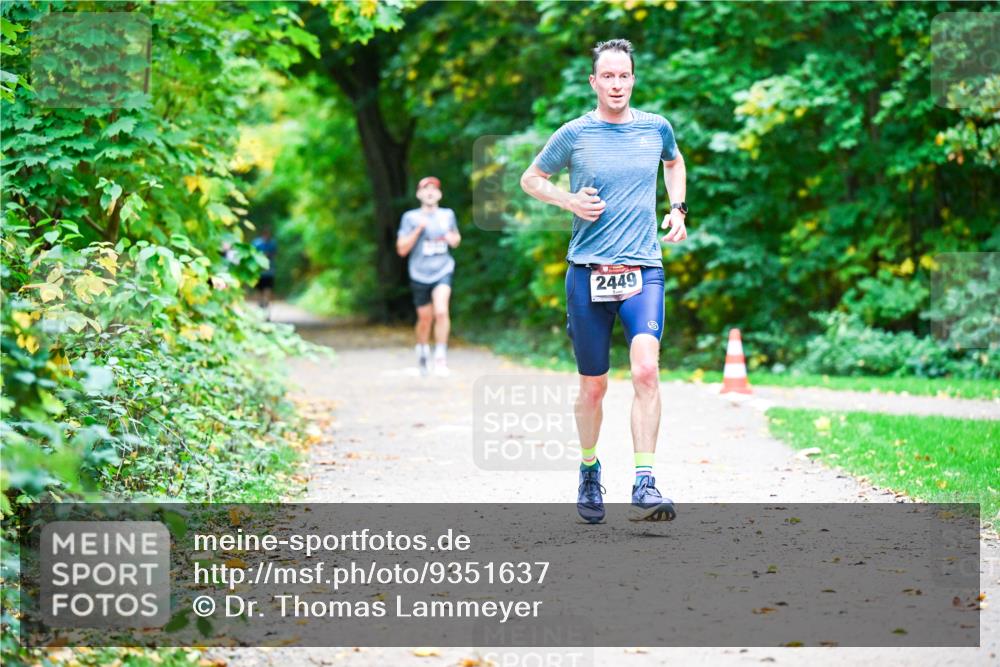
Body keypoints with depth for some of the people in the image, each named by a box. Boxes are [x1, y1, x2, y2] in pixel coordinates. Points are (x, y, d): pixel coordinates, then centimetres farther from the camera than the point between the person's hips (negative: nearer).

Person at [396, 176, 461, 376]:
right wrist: (418, 230, -16)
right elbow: (402, 249, -6)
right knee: (425, 319, 8)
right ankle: (422, 350, 36)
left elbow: (456, 239, 23)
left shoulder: (448, 215, 7)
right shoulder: (411, 217, -2)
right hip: (420, 274, -1)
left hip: (443, 271, 1)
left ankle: (440, 356, -14)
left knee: (441, 311, -21)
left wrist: (453, 238, 0)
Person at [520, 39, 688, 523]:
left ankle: (644, 486, -20)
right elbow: (530, 179, 14)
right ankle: (589, 472, 32)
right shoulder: (574, 135, 0)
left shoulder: (656, 128, 7)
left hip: (643, 270, 1)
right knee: (593, 387, 7)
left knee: (646, 369, -20)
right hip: (588, 272, 0)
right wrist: (569, 201, -4)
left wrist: (677, 208, 15)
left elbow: (674, 162, 30)